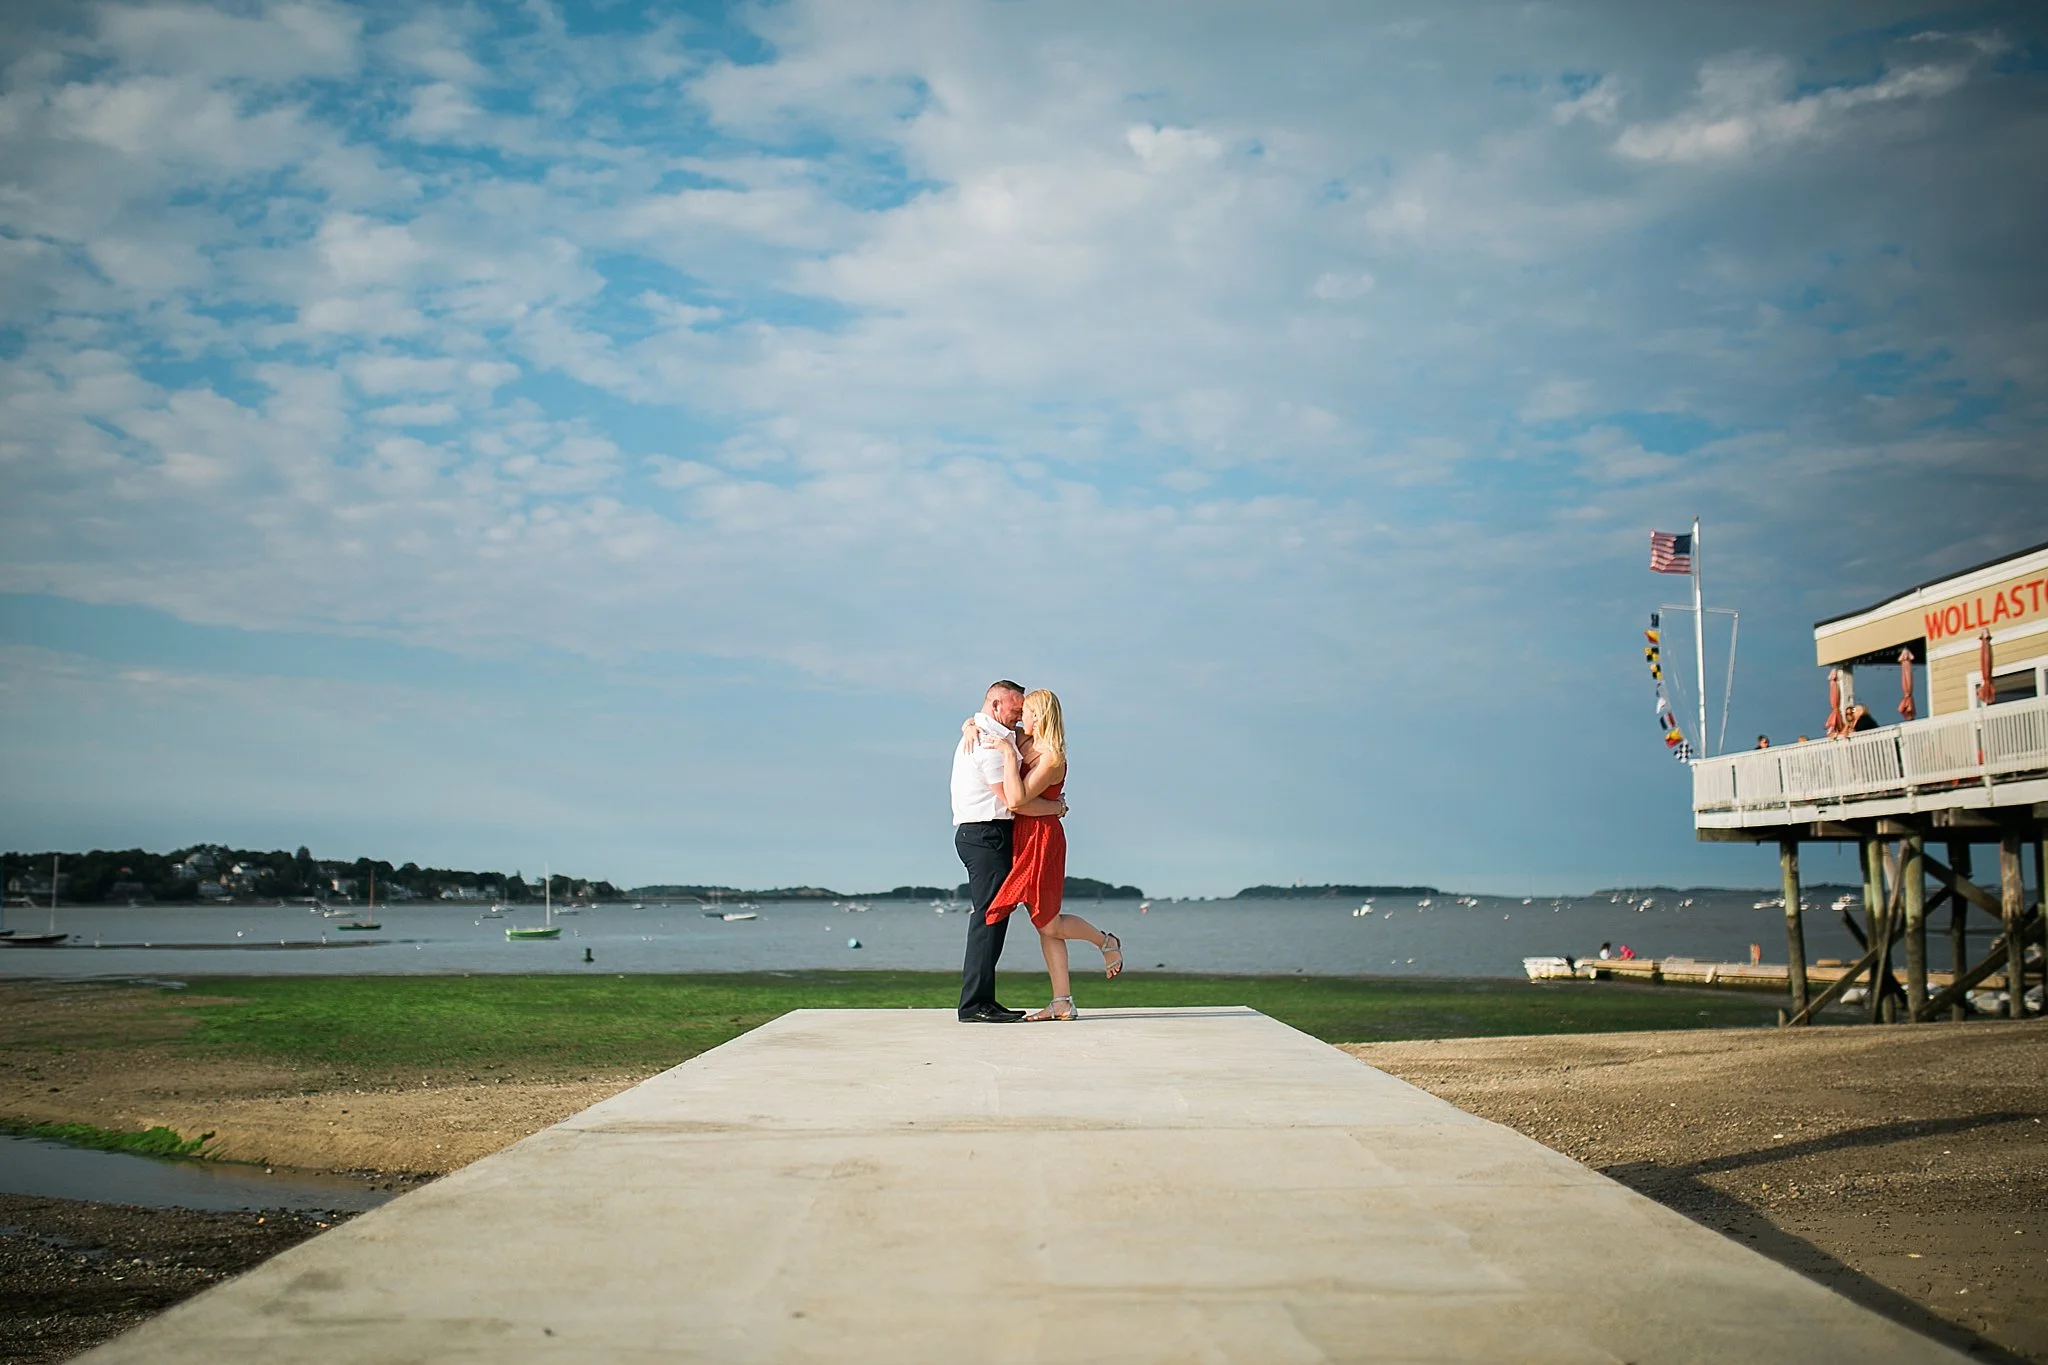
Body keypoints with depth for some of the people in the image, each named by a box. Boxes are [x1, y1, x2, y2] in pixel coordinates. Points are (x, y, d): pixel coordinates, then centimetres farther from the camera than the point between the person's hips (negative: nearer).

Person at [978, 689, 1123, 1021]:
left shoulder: (1052, 758, -16)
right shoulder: (1025, 742, 7)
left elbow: (1016, 801, -25)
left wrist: (1008, 754, -24)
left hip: (1042, 837, -9)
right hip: (1026, 836, 9)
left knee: (1048, 923, -2)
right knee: (1045, 925, 6)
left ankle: (1106, 942, 23)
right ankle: (1062, 1003, 7)